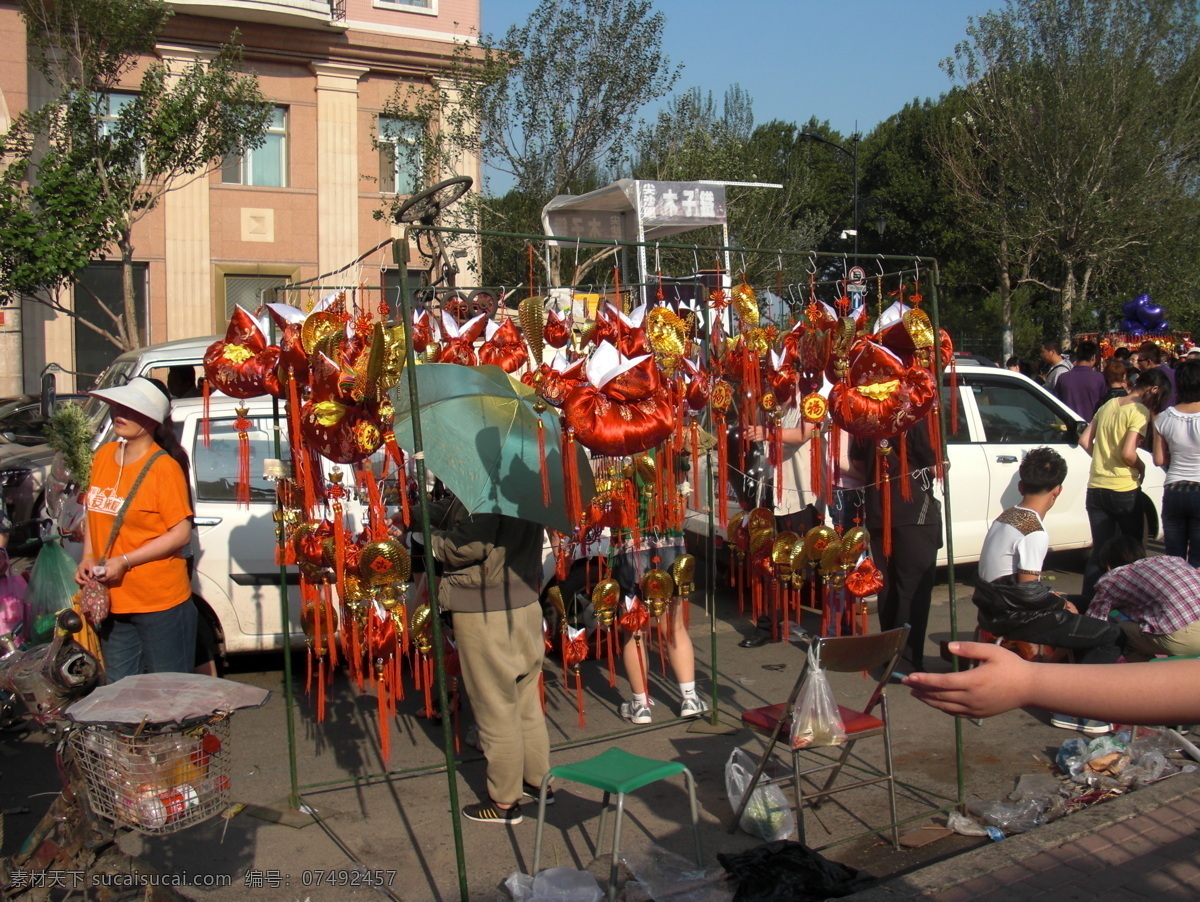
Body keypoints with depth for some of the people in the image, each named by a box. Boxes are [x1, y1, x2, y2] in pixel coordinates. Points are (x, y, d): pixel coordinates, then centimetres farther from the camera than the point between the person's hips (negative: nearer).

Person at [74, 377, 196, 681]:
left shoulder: (164, 468, -15)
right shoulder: (104, 455, 6)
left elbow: (181, 533, -17)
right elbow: (92, 512, 16)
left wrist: (123, 561, -19)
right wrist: (87, 558, 2)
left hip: (161, 603, -7)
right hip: (113, 601, 7)